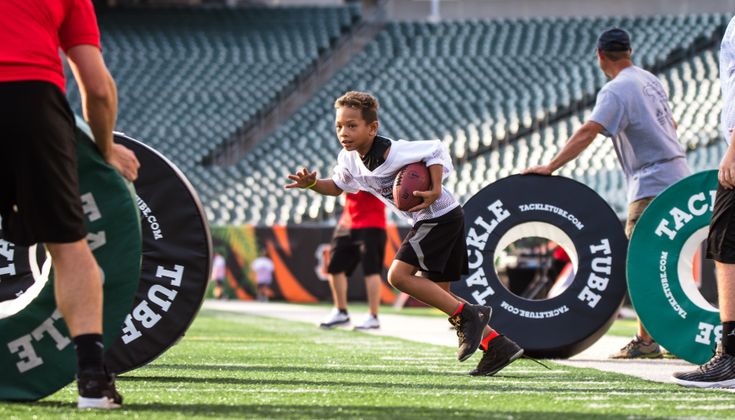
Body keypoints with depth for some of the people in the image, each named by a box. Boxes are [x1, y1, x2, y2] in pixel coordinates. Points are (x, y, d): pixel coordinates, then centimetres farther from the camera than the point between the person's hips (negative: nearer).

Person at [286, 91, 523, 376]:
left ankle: (467, 315, -11)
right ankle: (498, 346, 12)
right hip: (437, 220, 10)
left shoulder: (390, 154, -25)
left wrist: (435, 190, -34)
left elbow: (436, 149, -26)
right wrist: (312, 184, -1)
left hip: (440, 216, -10)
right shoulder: (349, 159, 2)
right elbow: (338, 186, 18)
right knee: (437, 292, 11)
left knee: (398, 275, -17)